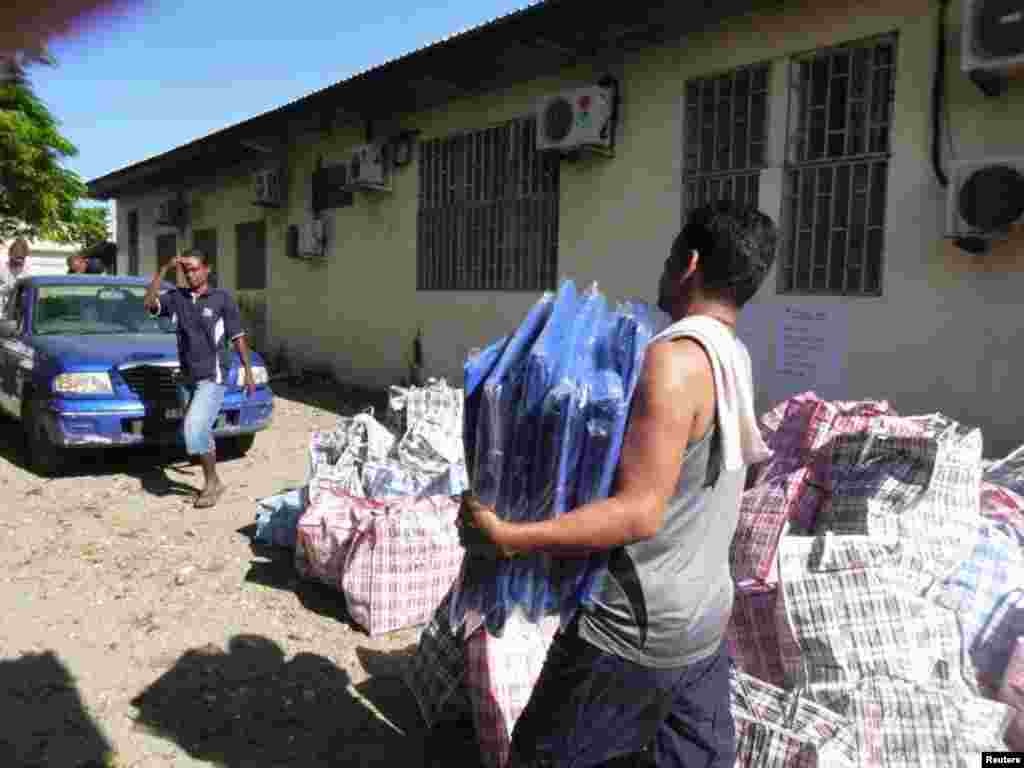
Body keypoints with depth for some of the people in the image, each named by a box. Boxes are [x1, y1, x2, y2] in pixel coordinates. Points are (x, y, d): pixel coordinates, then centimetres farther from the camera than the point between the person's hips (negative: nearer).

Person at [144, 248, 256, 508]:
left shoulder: (222, 299, -5)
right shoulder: (176, 297, 6)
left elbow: (238, 338, -2)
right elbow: (149, 303, -10)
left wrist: (248, 372, -2)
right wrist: (164, 270, -12)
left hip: (213, 378, -5)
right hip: (187, 379, 6)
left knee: (195, 429, -17)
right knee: (200, 432, 13)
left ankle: (212, 482, 1)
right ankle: (212, 481, 28)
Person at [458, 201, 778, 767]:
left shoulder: (675, 359, -23)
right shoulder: (735, 358, 6)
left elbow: (640, 513, -27)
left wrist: (506, 538, -27)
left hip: (635, 630, -8)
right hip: (704, 620, 9)